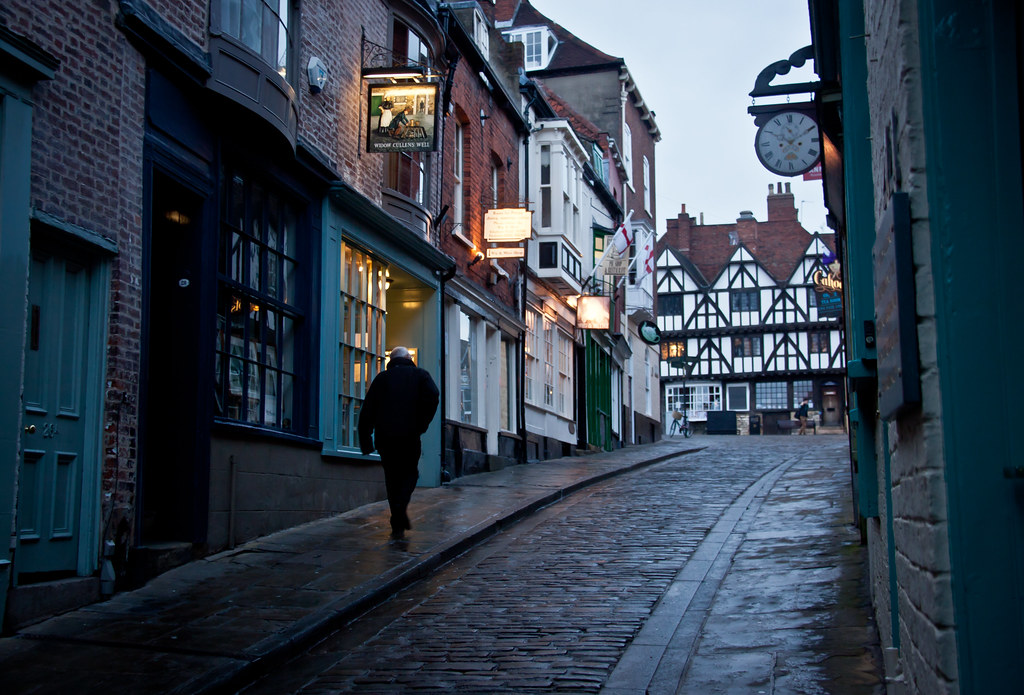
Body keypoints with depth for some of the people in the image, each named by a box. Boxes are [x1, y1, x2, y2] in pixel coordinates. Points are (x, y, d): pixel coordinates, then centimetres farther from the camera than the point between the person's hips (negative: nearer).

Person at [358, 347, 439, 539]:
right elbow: (433, 395, -10)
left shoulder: (382, 377, 15)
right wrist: (422, 424, -3)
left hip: (384, 436, 2)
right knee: (410, 473, 13)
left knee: (392, 477, 10)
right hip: (409, 435, -2)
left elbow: (367, 410, 9)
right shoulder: (420, 375, 11)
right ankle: (401, 506, -16)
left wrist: (365, 442, 11)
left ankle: (397, 526, 7)